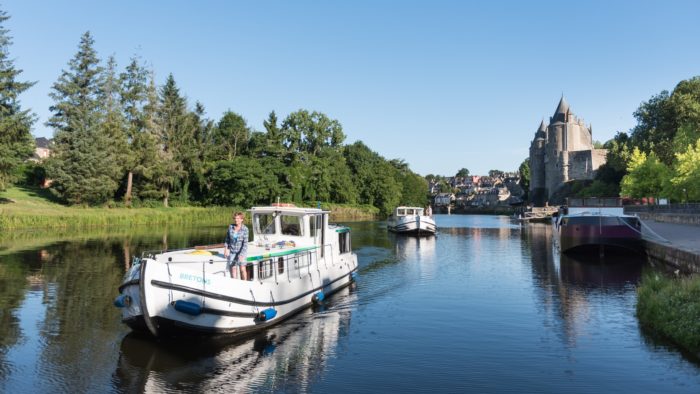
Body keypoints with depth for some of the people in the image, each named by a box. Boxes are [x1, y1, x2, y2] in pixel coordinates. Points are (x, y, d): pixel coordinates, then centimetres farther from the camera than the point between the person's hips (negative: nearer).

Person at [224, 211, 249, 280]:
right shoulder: (230, 226, -2)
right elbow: (227, 238, 10)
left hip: (241, 251, -3)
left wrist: (241, 254, -22)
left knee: (242, 268, -7)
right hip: (232, 251, 3)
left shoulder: (245, 229, -13)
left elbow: (245, 243, -16)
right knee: (233, 268, 3)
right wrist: (226, 248, 2)